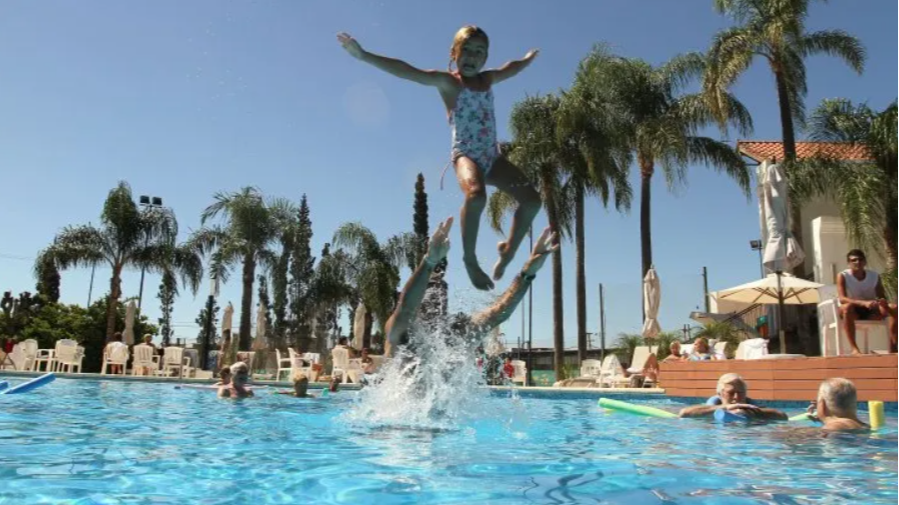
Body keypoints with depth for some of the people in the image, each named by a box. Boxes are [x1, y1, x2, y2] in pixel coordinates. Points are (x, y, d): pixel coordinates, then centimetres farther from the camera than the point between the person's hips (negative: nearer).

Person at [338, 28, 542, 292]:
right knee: (476, 196, -37)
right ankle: (470, 259, -19)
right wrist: (364, 56, -21)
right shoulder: (447, 81, -2)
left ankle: (509, 251, 14)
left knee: (532, 199, -5)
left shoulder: (488, 79, 16)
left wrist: (531, 57, 53)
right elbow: (407, 71, -13)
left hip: (492, 156, 7)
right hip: (465, 155, -7)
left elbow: (512, 67, 39)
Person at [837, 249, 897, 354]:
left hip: (871, 312, 4)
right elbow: (842, 299, -24)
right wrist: (864, 303, -40)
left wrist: (883, 302, -27)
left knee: (894, 308, -22)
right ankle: (854, 348, -39)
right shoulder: (843, 276, -12)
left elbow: (882, 297, 0)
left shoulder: (875, 276, -1)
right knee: (848, 306, -39)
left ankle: (893, 347, -23)